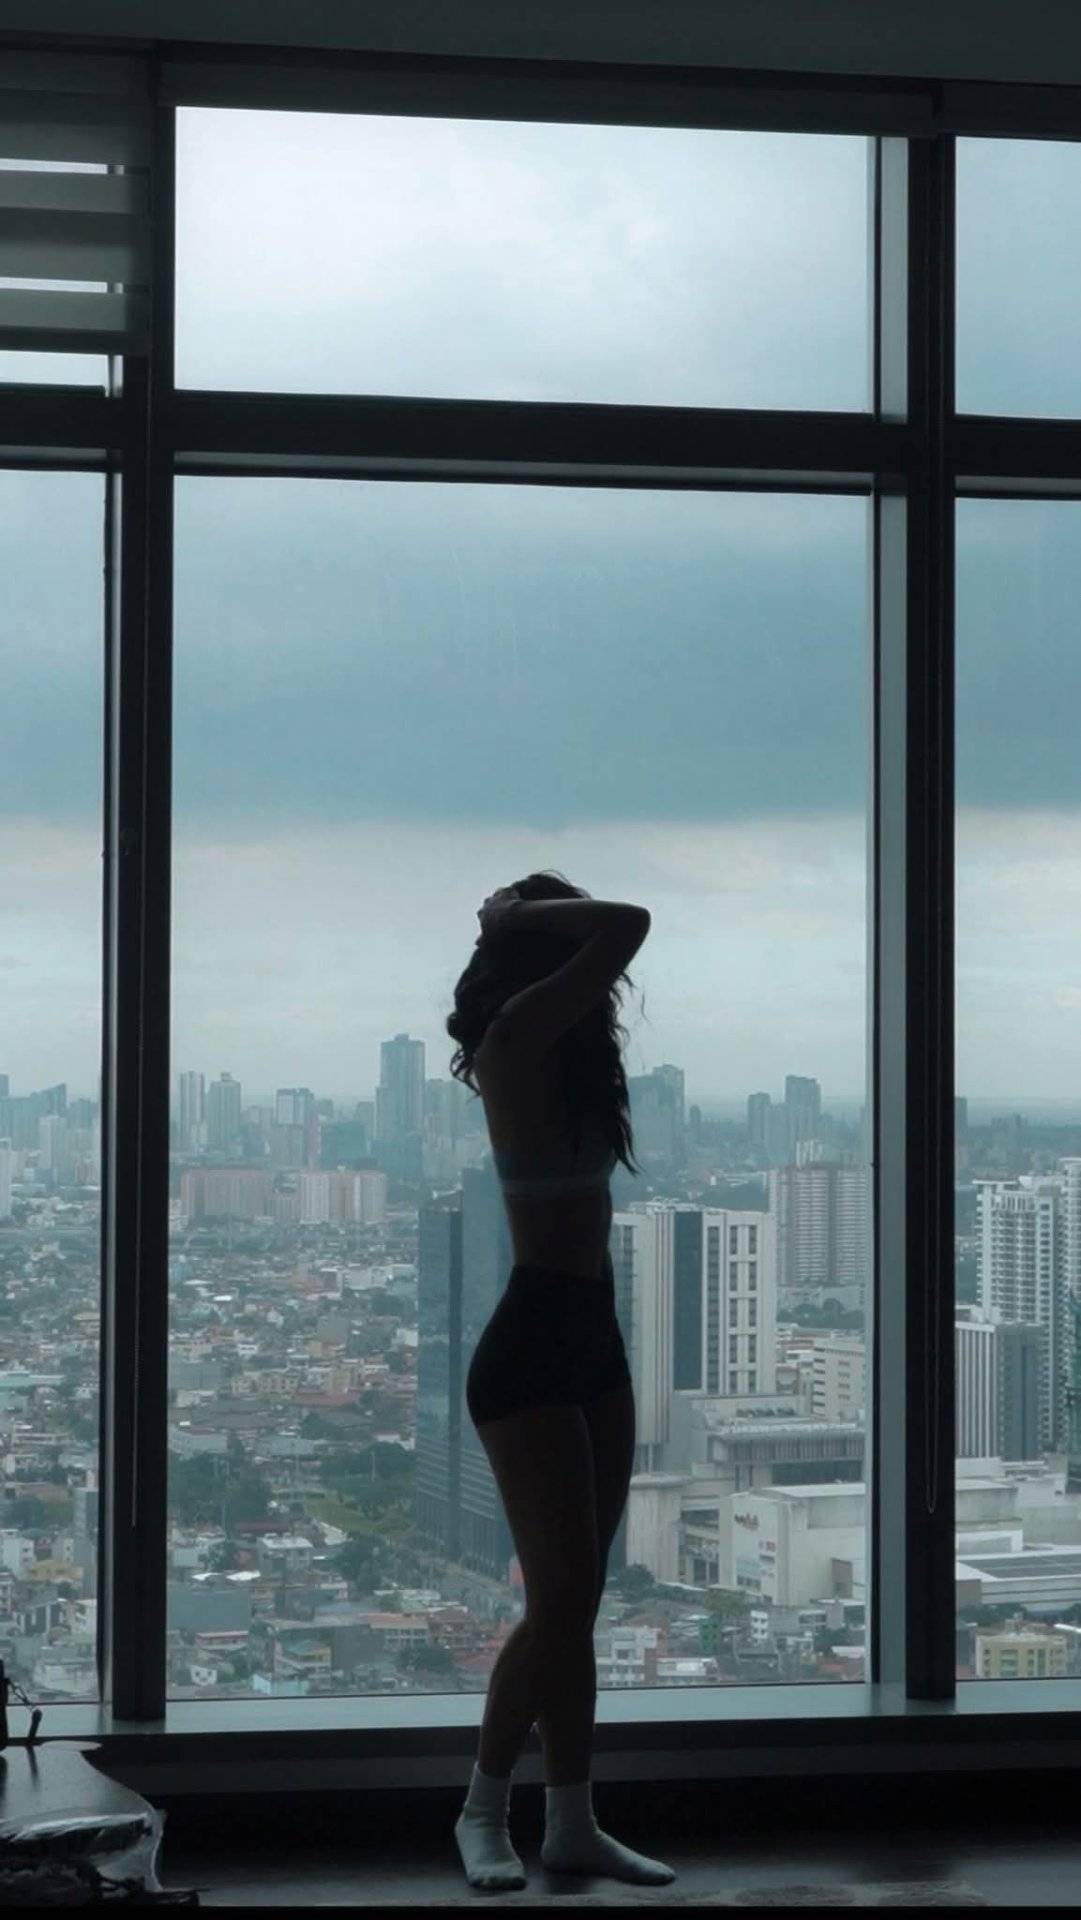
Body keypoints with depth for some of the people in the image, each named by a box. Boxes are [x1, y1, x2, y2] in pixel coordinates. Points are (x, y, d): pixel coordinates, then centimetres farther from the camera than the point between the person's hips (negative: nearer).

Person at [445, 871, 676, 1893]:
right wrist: (526, 914, -7)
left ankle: (573, 1820, 14)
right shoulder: (517, 1039, -13)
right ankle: (483, 1810, 5)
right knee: (562, 1596, -9)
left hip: (592, 1346, 9)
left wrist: (513, 916, 17)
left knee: (576, 1598, 9)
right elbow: (629, 925, -20)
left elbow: (615, 939, 30)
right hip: (532, 1349, -9)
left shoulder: (559, 1055, 12)